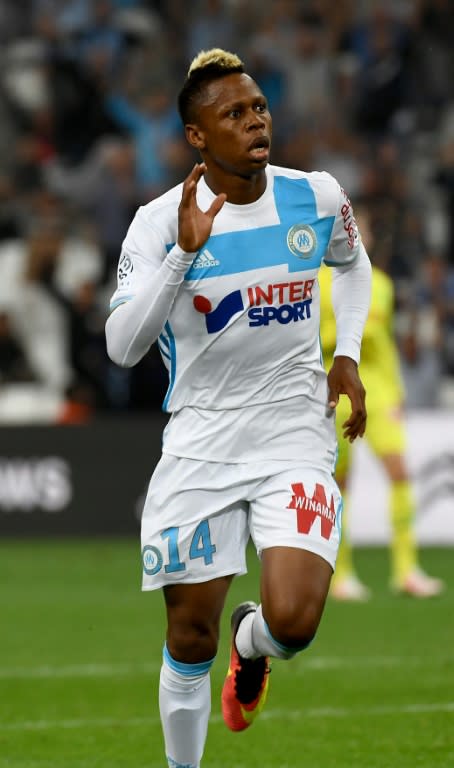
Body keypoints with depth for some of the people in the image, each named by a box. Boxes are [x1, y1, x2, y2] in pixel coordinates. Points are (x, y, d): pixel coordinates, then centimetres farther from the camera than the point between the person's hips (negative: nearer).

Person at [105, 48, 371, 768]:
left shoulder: (317, 196, -1)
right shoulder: (161, 221, -9)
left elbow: (352, 263, 23)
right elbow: (122, 346, -19)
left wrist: (348, 355, 10)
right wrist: (184, 252, -29)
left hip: (296, 434, 1)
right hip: (200, 442, -1)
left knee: (293, 621, -18)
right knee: (189, 637, 5)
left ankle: (251, 643, 20)